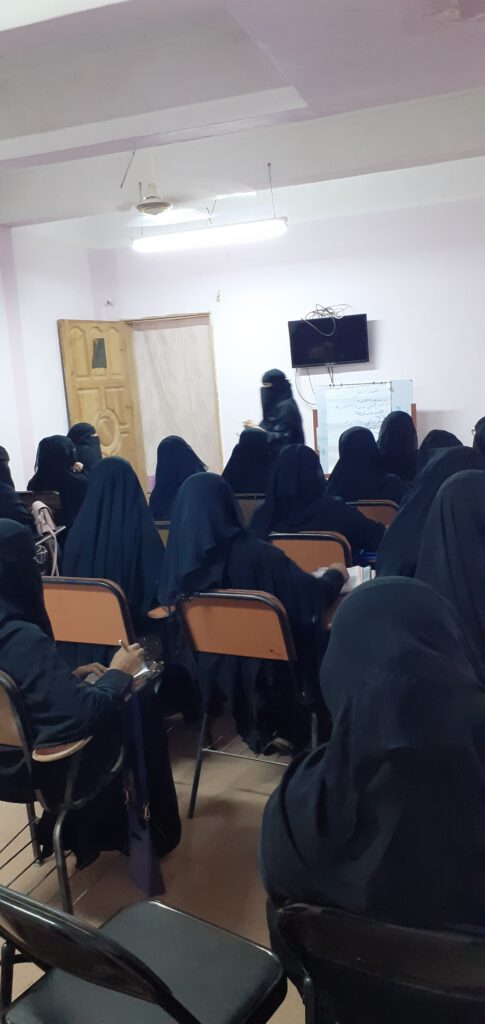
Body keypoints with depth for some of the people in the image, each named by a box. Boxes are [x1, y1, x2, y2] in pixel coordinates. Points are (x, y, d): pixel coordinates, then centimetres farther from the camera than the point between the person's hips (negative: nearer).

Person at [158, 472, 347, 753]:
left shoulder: (178, 557, -16)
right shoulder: (256, 553, -27)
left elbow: (166, 603, 4)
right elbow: (314, 594, -19)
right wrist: (337, 574, 4)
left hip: (207, 668, 5)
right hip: (265, 665, -5)